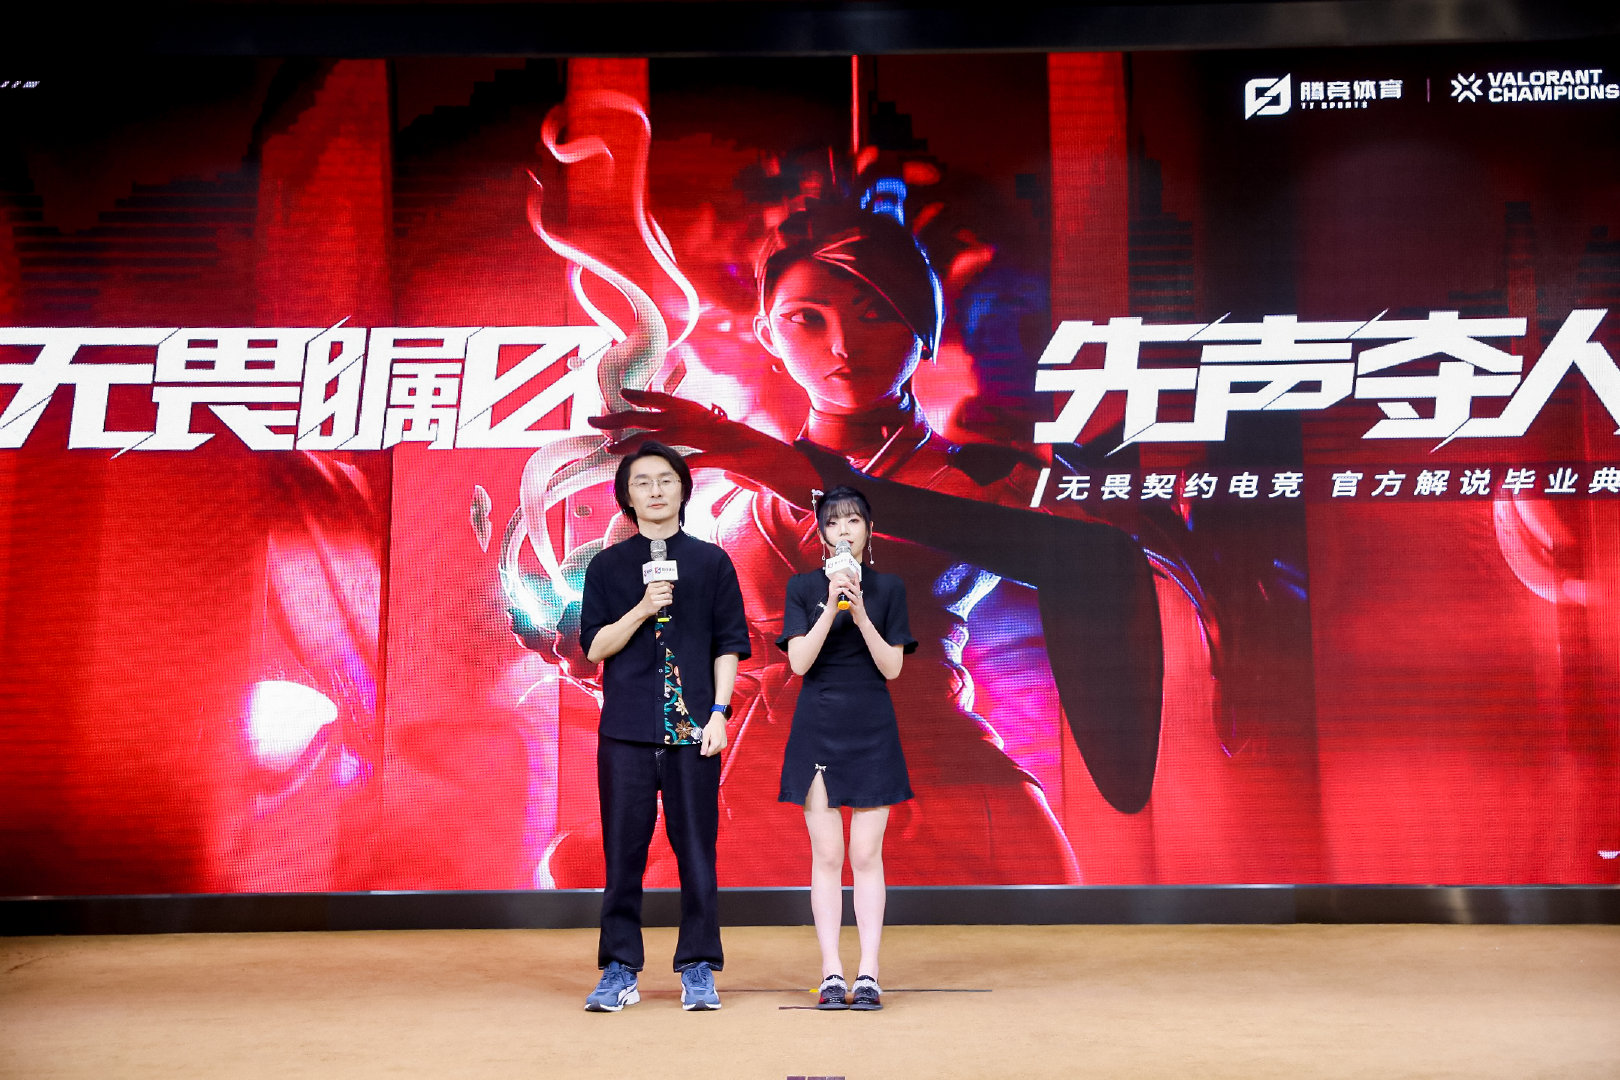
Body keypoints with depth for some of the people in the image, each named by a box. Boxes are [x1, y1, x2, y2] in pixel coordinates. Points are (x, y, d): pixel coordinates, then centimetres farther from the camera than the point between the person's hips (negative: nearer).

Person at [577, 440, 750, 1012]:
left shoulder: (711, 562, 7)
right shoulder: (607, 566, 9)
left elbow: (728, 645, 6)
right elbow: (594, 646, 2)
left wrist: (719, 713, -3)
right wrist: (642, 610, -12)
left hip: (693, 728, 0)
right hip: (626, 729, 1)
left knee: (696, 849, 2)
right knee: (623, 851, 4)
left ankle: (698, 969, 14)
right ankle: (619, 970, 14)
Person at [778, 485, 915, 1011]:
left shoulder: (888, 588, 4)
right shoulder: (803, 588, 3)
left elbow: (892, 667, -2)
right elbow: (799, 662, -6)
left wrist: (860, 614, -14)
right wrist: (832, 607, -16)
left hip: (872, 730, 0)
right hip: (818, 730, 0)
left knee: (867, 855, 0)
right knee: (826, 855, 1)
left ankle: (868, 974, 4)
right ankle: (831, 973, 7)